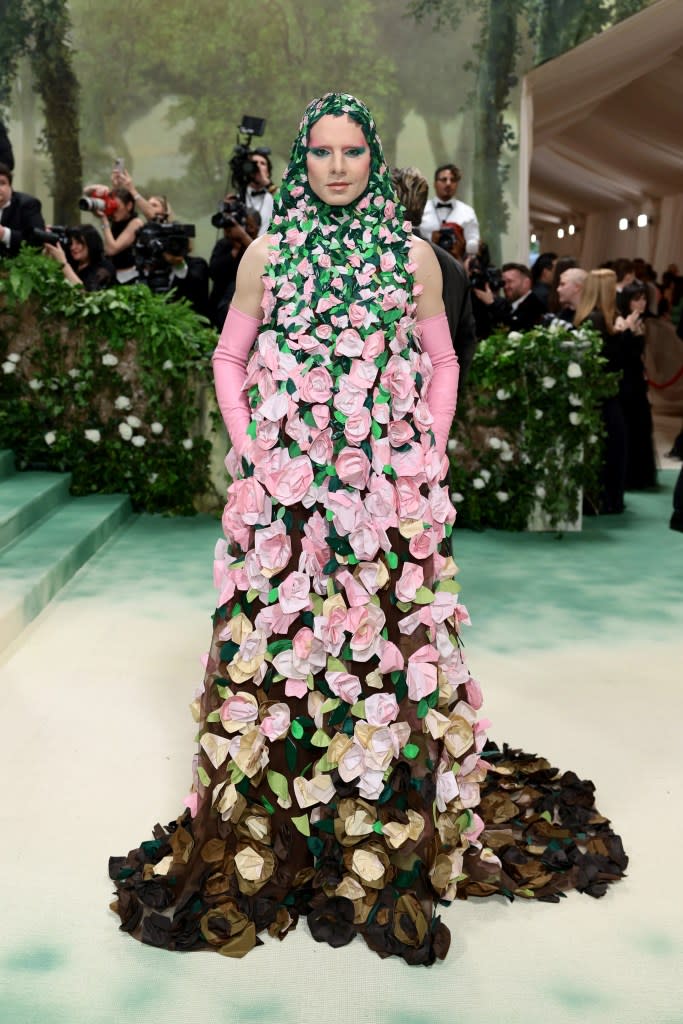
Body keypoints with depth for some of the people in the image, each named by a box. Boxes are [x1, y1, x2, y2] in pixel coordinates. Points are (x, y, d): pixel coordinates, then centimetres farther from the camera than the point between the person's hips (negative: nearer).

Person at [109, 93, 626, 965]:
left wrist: (429, 451, 1)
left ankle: (398, 820, 21)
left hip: (389, 490, 0)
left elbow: (441, 362, 12)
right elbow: (229, 357, 10)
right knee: (279, 638, 3)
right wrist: (248, 447, -1)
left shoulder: (412, 256, 7)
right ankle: (274, 831, 20)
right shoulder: (267, 253, 7)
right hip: (282, 487, 0)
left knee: (392, 638, 3)